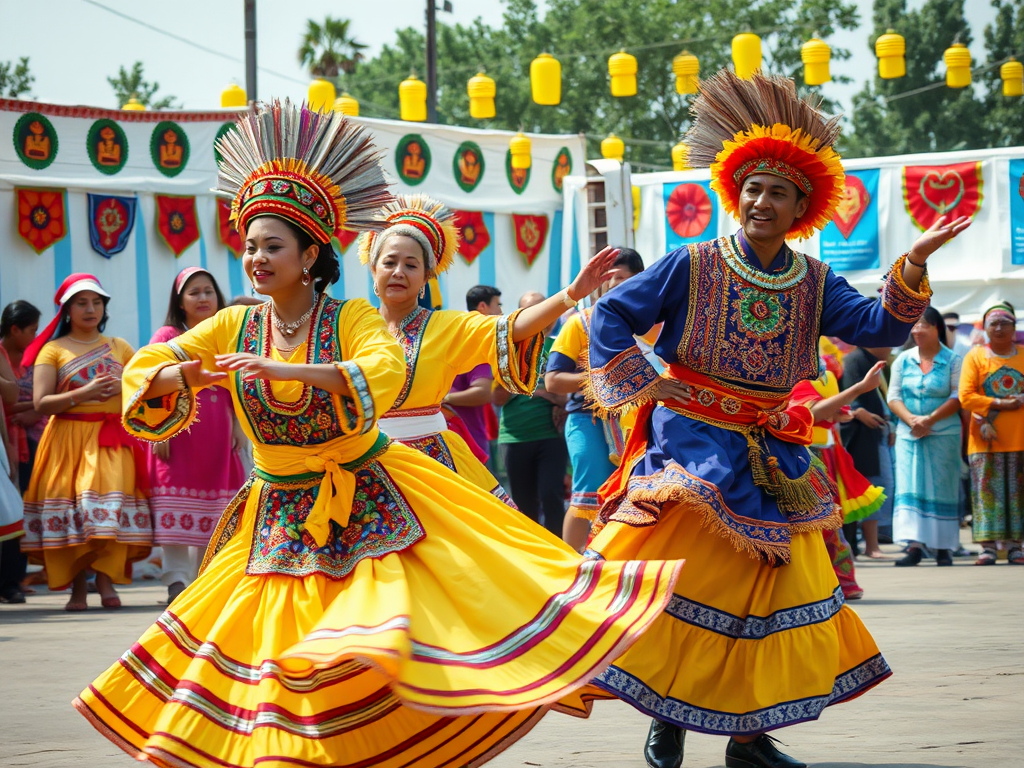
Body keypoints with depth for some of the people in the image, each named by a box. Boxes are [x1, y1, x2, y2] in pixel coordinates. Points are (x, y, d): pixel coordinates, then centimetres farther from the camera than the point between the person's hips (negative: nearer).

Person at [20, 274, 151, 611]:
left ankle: (106, 580, -12)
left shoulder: (119, 347, 15)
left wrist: (123, 387, -8)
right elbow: (41, 403, -5)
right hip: (67, 441, -2)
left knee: (111, 507, -15)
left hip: (112, 440, 2)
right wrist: (85, 393, -15)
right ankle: (77, 589, -3)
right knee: (71, 515, -7)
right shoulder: (53, 350, 5)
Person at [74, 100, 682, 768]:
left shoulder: (351, 318, -11)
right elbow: (145, 368, 1)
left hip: (369, 500, -3)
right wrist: (184, 375, -24)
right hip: (281, 511, 4)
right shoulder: (235, 329, 0)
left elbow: (384, 372, -30)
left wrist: (281, 371, -39)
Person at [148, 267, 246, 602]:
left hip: (216, 435, 5)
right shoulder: (168, 336, 2)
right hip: (178, 431, -5)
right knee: (177, 509, -10)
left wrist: (237, 426, 9)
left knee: (212, 513, 6)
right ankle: (176, 580, -13)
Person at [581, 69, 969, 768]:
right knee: (676, 580, -9)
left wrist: (912, 267, -19)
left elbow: (878, 326, -6)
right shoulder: (693, 267, -5)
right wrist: (643, 386, -9)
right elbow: (610, 316, -2)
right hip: (692, 448, -4)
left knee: (777, 591, 4)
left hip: (770, 460, 4)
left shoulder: (813, 284, 5)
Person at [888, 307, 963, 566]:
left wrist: (930, 419, -16)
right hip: (909, 435, 2)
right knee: (909, 487, -9)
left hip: (943, 435, -2)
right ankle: (914, 545, -14)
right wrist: (912, 420, -12)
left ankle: (943, 547, 5)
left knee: (941, 487, -1)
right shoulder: (903, 360, 9)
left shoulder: (952, 360, 0)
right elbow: (893, 397, 5)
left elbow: (958, 397, -7)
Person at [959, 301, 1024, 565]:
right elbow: (966, 396, -4)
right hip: (987, 438, -2)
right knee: (987, 490, -5)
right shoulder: (975, 356, 4)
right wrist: (999, 404, -12)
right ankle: (988, 545, -3)